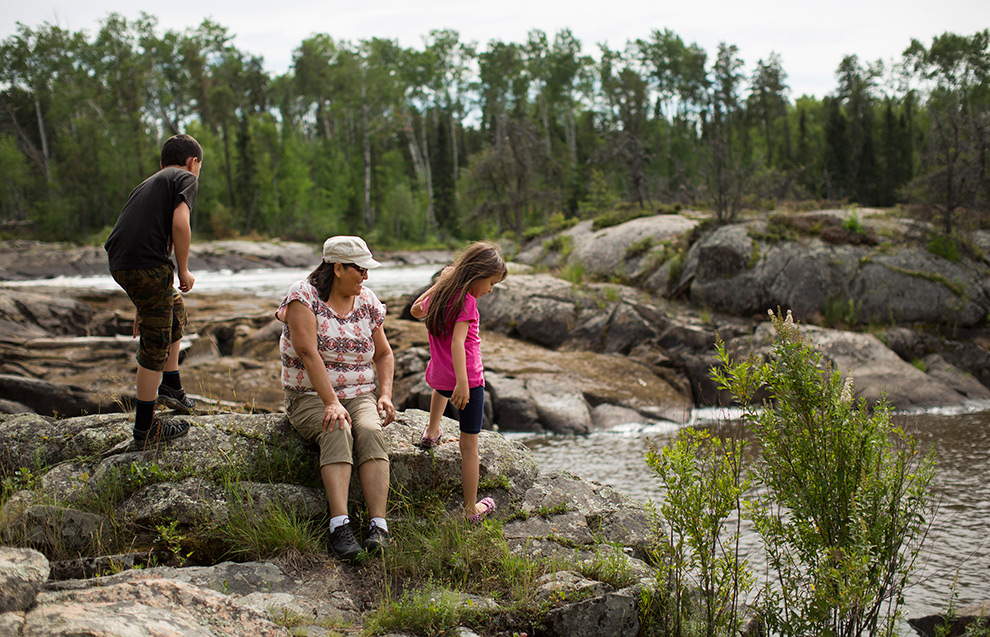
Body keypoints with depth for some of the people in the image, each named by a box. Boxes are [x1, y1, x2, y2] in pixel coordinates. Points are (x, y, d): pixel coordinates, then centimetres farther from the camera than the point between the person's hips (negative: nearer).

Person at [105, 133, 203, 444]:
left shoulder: (148, 184, 29)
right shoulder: (185, 179, 6)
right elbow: (180, 223, -13)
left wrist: (142, 308, 37)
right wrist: (183, 271, 0)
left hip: (120, 263, 8)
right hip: (148, 265, -8)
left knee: (175, 311, 30)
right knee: (156, 346, 2)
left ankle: (170, 386, 38)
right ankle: (145, 427, 11)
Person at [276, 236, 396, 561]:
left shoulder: (367, 301, 8)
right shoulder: (304, 296, -9)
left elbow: (384, 354, 17)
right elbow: (307, 352, -21)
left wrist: (385, 394, -1)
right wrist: (331, 403, -30)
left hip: (360, 396, 3)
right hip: (311, 397, -3)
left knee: (370, 432, -29)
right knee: (337, 433, -35)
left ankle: (379, 526, -38)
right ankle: (339, 525, -42)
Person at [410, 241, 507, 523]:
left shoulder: (440, 293, 5)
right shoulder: (466, 299, -17)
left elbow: (416, 310, 26)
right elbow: (457, 342, -29)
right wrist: (462, 382, -35)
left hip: (439, 376, 7)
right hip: (467, 379, -7)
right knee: (469, 446, 2)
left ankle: (432, 432, 57)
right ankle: (471, 509, 8)